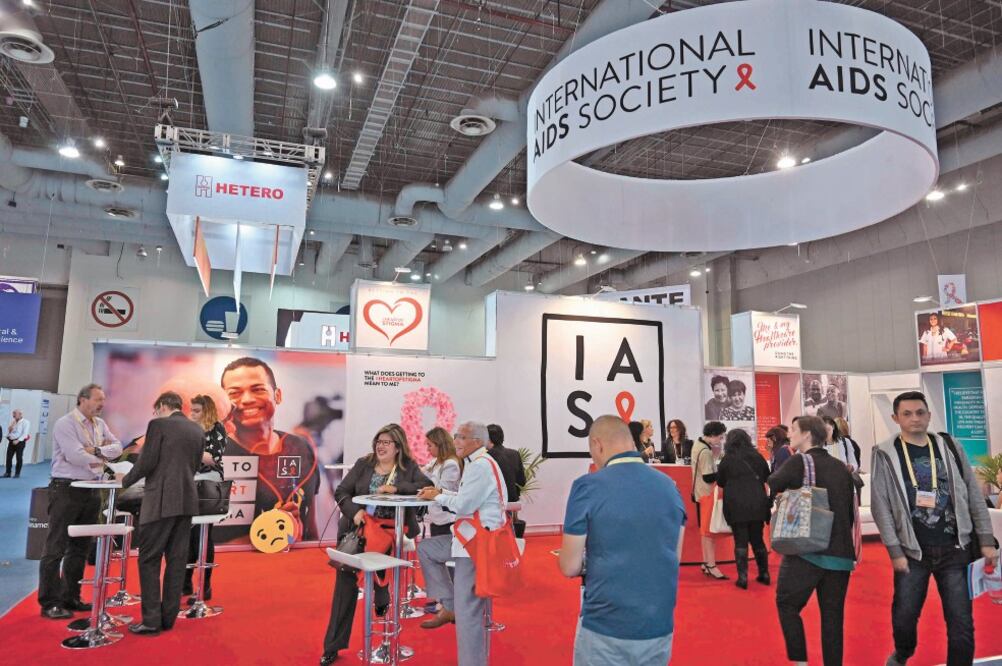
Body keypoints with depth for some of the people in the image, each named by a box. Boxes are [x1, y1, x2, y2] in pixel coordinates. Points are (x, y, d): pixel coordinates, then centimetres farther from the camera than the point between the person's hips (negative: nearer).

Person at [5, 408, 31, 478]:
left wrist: (18, 440, -19)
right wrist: (10, 427, 1)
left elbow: (25, 434, -11)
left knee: (19, 458, -3)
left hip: (20, 442, -6)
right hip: (11, 441, 6)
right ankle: (8, 473, 9)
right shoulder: (13, 422, 18)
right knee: (9, 457, 2)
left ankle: (17, 473, 3)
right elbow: (8, 432, 20)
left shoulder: (26, 422, -3)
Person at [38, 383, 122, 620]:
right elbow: (75, 456, -22)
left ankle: (70, 597, 23)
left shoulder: (100, 424, 10)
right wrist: (103, 456, -8)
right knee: (56, 547, -2)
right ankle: (49, 603, 5)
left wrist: (96, 450, -15)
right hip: (66, 489, -7)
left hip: (91, 490, 7)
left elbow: (117, 447, 1)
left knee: (80, 547, 13)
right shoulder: (65, 424, -12)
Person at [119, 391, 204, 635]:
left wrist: (126, 481, 8)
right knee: (177, 560, 10)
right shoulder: (198, 430, 12)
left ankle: (151, 621, 3)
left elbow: (147, 462, -9)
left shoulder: (159, 424, -6)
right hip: (187, 500, 6)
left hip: (161, 501, -6)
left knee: (149, 560, 3)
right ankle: (168, 618, 16)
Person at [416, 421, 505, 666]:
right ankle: (449, 606, 20)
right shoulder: (476, 463, 15)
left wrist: (437, 497, -4)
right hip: (469, 536, 11)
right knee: (425, 549, 19)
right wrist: (440, 492, 6)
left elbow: (463, 505, -21)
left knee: (467, 611, -7)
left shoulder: (481, 465, -17)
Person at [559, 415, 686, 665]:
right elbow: (672, 556, 10)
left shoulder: (587, 486, -14)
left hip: (604, 628, -4)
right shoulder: (669, 486, 1)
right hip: (660, 627, 4)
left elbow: (570, 567, -10)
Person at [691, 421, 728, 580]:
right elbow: (708, 477, -24)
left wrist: (714, 454, 2)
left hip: (701, 492, 10)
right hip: (707, 493, -10)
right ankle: (711, 565, -1)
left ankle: (706, 562, 23)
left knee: (705, 529, 15)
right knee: (709, 529, -5)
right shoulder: (705, 452, -22)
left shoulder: (698, 444, 8)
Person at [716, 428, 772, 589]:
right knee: (758, 540, 16)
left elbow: (720, 482, 6)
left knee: (741, 541, 3)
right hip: (757, 504, 3)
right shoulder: (758, 457, 4)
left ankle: (743, 577, 1)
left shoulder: (727, 460, -5)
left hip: (736, 505, -3)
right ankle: (764, 574, 21)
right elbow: (767, 478, 19)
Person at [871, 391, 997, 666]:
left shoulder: (949, 448, 4)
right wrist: (895, 551, -10)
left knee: (961, 623, 3)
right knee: (904, 617, 4)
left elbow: (974, 496, 7)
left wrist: (986, 541, 3)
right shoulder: (885, 455, -6)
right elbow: (881, 507, -7)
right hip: (912, 551, -2)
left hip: (954, 549, 2)